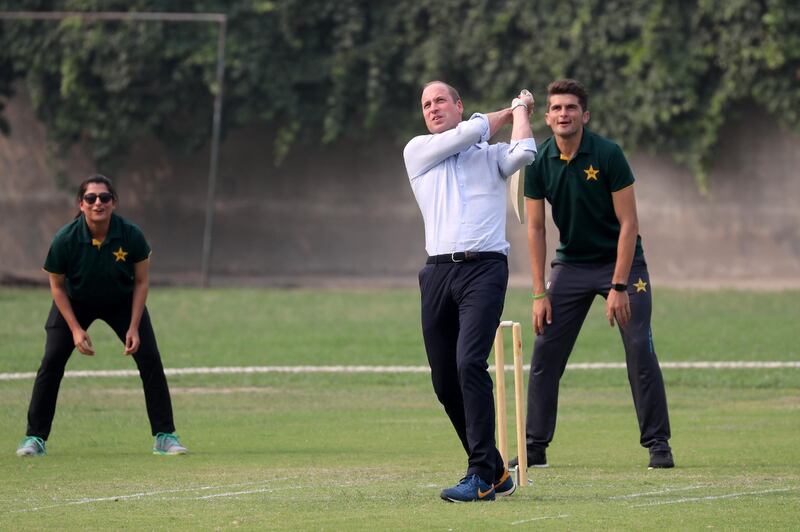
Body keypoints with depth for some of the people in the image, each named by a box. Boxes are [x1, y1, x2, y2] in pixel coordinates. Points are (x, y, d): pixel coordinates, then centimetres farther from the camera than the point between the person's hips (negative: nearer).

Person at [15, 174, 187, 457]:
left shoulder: (131, 235, -27)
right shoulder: (65, 239, -28)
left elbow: (141, 282, -13)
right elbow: (57, 286, -13)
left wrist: (134, 328, -18)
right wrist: (75, 329, -18)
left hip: (122, 302, 1)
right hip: (75, 303, -1)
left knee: (150, 359, -9)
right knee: (51, 361, -13)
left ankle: (165, 435, 2)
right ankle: (34, 438, -2)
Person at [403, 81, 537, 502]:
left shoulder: (491, 155, 15)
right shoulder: (417, 152, 18)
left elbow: (523, 153, -8)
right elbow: (471, 131, 5)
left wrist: (520, 111, 10)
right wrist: (509, 111, 19)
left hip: (484, 267, -4)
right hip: (437, 273, 4)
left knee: (470, 364, -21)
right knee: (444, 380, 3)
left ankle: (481, 476, -22)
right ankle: (495, 472, 16)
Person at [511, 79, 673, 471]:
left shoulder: (607, 155, -17)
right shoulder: (539, 163, -7)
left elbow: (628, 223, -16)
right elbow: (535, 228, -1)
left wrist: (619, 287, -21)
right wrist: (540, 294, -6)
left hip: (620, 261, -3)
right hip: (570, 264, 3)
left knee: (640, 350, -10)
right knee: (545, 353, -3)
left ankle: (658, 443, -1)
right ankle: (535, 446, 4)